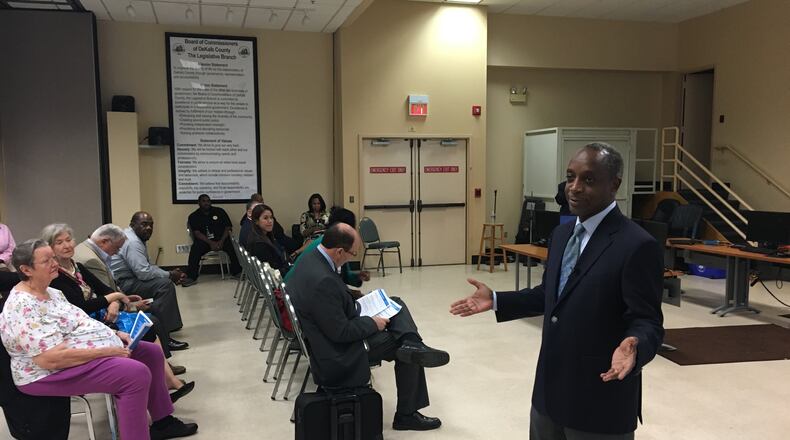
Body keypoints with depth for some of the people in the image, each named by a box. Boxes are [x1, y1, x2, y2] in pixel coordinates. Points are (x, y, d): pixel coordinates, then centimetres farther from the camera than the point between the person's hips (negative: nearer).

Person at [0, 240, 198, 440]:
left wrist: (114, 334, 1)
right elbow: (51, 359, -28)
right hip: (54, 373, -11)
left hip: (86, 351, 11)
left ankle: (162, 422, 20)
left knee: (151, 352, 9)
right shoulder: (22, 307, -22)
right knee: (136, 373, -27)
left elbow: (78, 324, 17)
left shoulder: (52, 292, 9)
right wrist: (106, 352, -24)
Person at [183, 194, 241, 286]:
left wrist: (221, 242, -15)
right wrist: (211, 243, -21)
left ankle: (237, 272, -18)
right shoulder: (194, 216, 7)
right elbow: (197, 233, -6)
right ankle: (191, 277, -24)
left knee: (232, 247, -29)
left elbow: (228, 228, 2)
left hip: (221, 239, 0)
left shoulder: (219, 211, 8)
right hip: (204, 241, 0)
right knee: (195, 250, -31)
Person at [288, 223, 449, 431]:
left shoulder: (312, 258, -4)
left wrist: (355, 298, 5)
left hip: (332, 330, 10)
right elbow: (340, 333, -27)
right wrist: (372, 323, -13)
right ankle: (407, 415, 14)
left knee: (396, 305, 10)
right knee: (407, 352, 3)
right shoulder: (322, 280, -35)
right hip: (337, 354, -10)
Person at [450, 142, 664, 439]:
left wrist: (633, 347, -38)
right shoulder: (561, 234, 7)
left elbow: (647, 322, -17)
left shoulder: (637, 245, -18)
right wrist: (496, 300, 9)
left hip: (601, 398, -7)